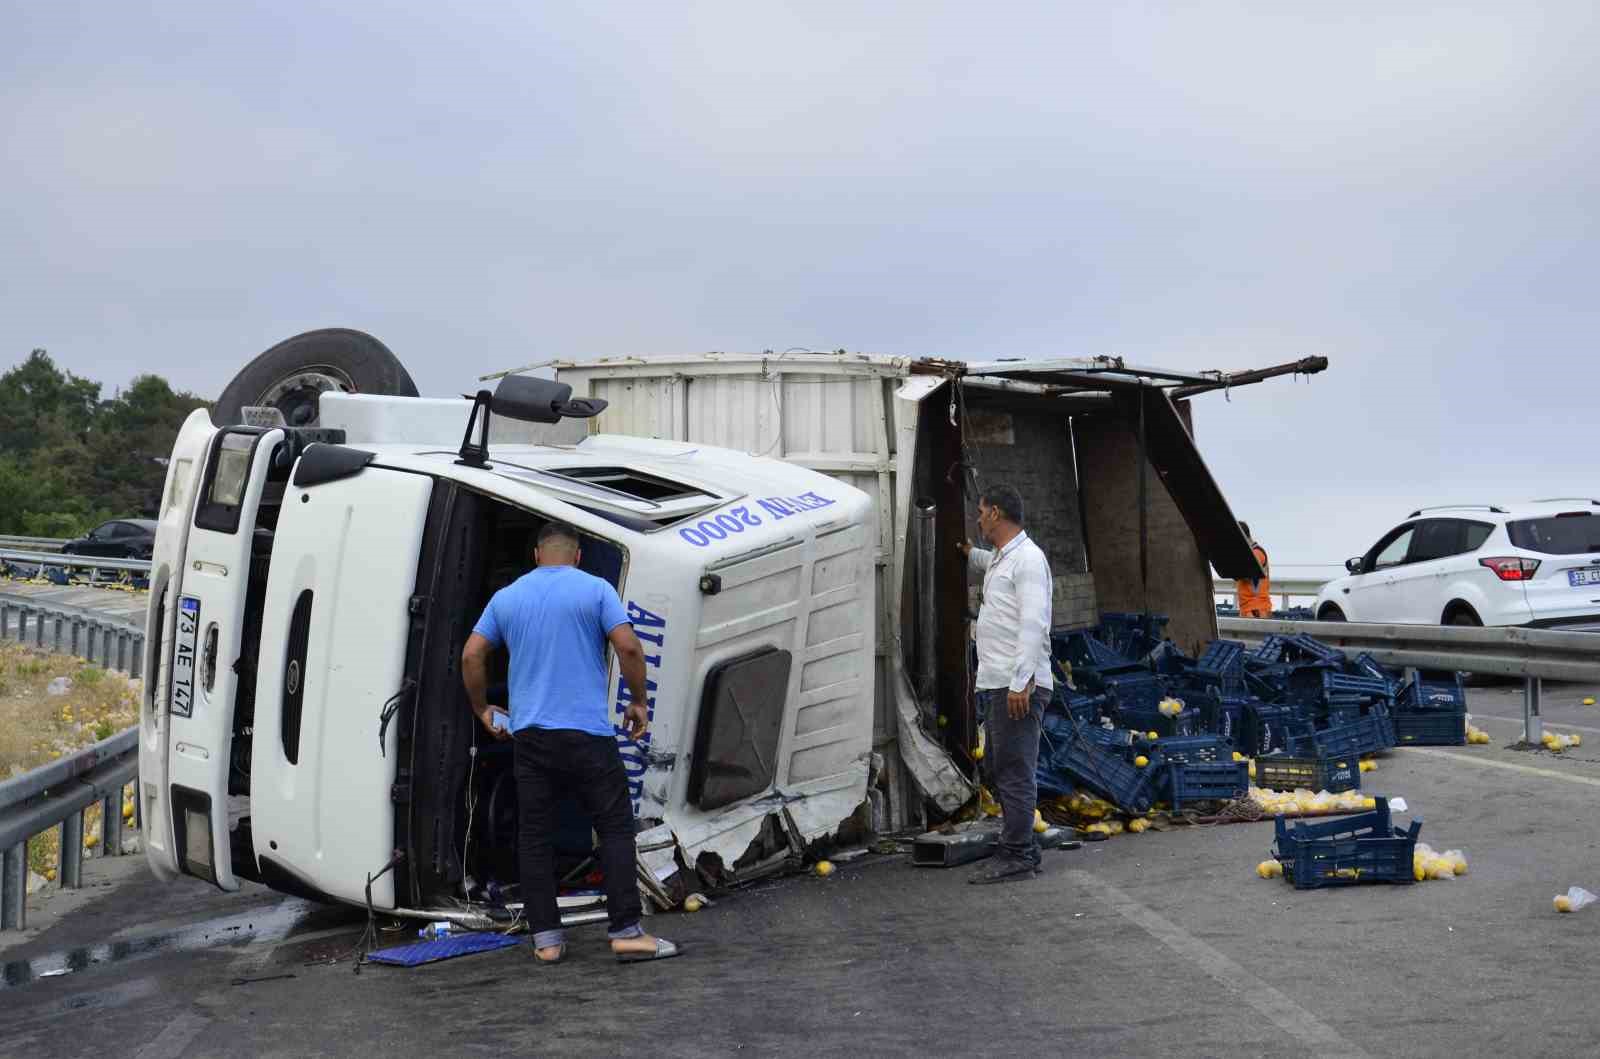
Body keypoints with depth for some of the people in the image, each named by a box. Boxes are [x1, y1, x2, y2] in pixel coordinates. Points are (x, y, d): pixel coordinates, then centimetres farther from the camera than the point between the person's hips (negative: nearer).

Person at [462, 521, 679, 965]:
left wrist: (482, 709, 19)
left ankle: (546, 938, 8)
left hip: (529, 733, 4)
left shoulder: (507, 597, 11)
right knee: (615, 828, 3)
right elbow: (628, 647, -11)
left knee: (534, 836, 8)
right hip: (586, 732, -3)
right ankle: (626, 932, -1)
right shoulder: (595, 589, 0)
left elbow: (471, 655, 7)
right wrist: (638, 701, 2)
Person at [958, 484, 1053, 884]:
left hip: (1017, 686, -10)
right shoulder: (1001, 559, 19)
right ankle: (1022, 850, 20)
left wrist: (1020, 682, -25)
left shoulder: (1028, 558, -11)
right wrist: (969, 552, 55)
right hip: (996, 684, 10)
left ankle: (1016, 856, -6)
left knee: (1014, 771, -8)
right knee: (1004, 770, 13)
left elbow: (1034, 625, -20)